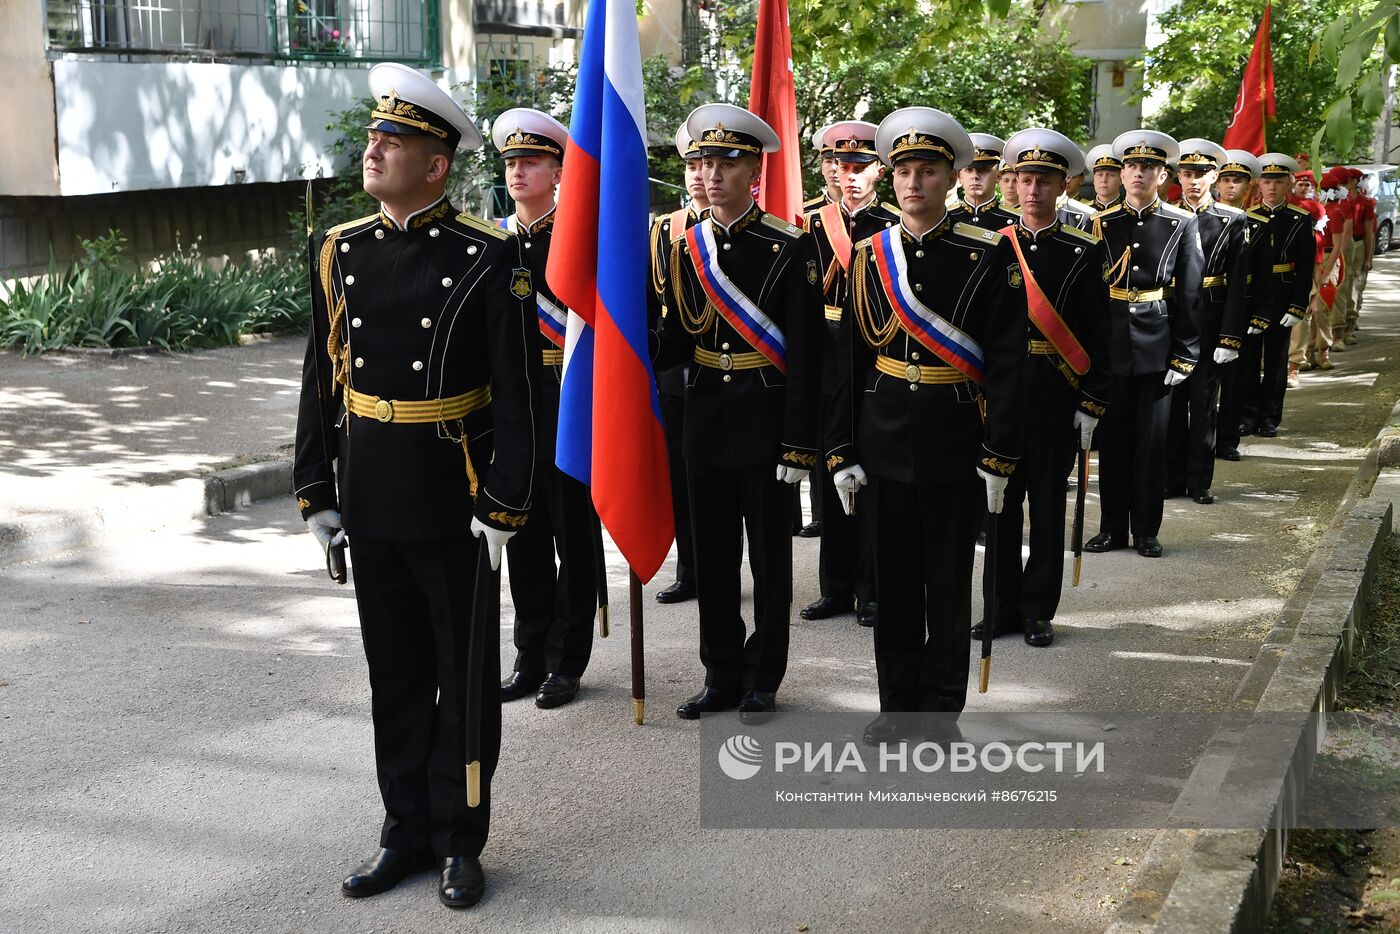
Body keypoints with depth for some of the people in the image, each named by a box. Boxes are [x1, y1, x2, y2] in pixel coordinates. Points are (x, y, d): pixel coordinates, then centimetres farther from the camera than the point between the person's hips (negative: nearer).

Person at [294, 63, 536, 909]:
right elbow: (323, 381, 9)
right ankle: (407, 831, 29)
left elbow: (514, 393, -11)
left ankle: (460, 840, 23)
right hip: (370, 504, 5)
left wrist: (503, 506, -14)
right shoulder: (341, 252, 5)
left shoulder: (490, 257, -10)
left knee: (465, 678, 8)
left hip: (453, 505, -5)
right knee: (395, 675, 15)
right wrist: (316, 489, 8)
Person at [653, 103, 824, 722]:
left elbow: (803, 353, -12)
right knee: (712, 553, 11)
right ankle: (722, 675, 23)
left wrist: (798, 444, -15)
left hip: (765, 420, -5)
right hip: (706, 417, 5)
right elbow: (677, 340, 8)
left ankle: (763, 677, 18)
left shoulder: (789, 247, -9)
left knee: (769, 553, 6)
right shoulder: (687, 247, 6)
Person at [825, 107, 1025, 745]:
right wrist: (841, 452, 1)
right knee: (893, 578, 11)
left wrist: (999, 457, -11)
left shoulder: (987, 254, -5)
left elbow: (1007, 361, -7)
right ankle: (897, 703, 25)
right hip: (884, 444, 3)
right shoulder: (869, 255, 4)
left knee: (949, 584, 7)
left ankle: (942, 711, 20)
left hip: (955, 446, -3)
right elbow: (848, 358, 5)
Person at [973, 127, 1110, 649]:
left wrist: (1092, 405, -7)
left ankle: (1038, 611, 16)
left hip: (1055, 401, -2)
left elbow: (1097, 336, -1)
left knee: (1047, 506, 6)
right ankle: (1002, 607, 18)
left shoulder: (1084, 252, 0)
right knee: (1000, 503, 7)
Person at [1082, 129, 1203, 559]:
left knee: (1152, 440, 4)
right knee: (1112, 438, 7)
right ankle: (1113, 527, 18)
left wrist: (1184, 355, -4)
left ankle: (1146, 530, 15)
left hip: (1157, 347, -1)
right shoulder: (1101, 224, 4)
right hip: (1110, 345, 1)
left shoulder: (1182, 225, 2)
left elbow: (1189, 295, 0)